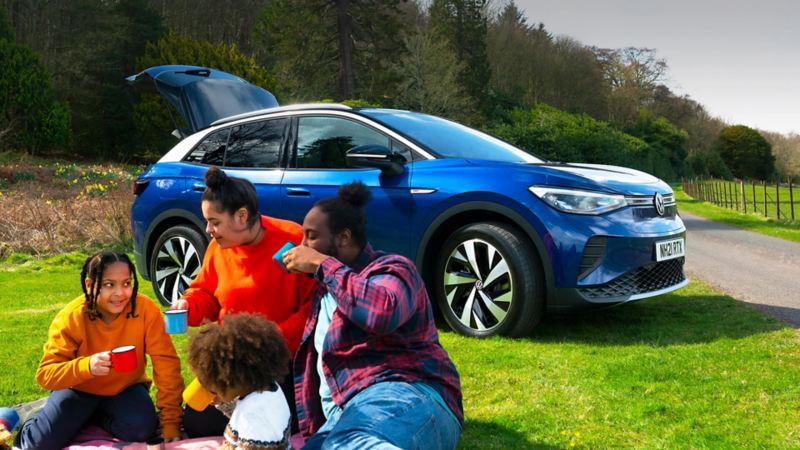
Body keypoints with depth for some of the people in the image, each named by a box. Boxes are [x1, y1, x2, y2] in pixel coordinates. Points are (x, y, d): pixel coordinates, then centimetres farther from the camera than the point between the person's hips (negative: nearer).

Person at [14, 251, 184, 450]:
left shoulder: (145, 309, -24)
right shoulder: (71, 318, -22)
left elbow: (166, 363, -22)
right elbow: (45, 374, -23)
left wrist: (171, 421, -25)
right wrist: (86, 366, -43)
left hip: (126, 388, 0)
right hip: (80, 389, 0)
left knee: (140, 429, -27)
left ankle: (100, 419, 6)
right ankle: (28, 433, 20)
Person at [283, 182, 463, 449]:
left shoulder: (390, 268, 3)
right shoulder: (326, 289, 29)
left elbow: (383, 312, -22)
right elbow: (308, 367, 32)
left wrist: (321, 265, -11)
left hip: (404, 397, -8)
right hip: (348, 415, 8)